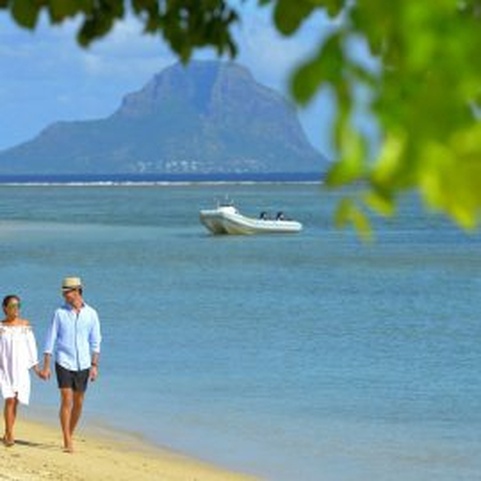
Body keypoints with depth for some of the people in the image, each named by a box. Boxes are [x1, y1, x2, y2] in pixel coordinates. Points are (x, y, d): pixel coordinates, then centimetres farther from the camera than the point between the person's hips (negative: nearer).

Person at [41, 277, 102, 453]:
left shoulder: (91, 314, 1)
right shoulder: (59, 313, -2)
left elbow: (95, 341, 4)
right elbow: (50, 340, 0)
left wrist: (94, 365, -3)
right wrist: (46, 366, -5)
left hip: (82, 364, 2)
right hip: (64, 363, -2)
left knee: (78, 403, 8)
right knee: (66, 401, -11)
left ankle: (70, 436, 26)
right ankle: (67, 442, -9)